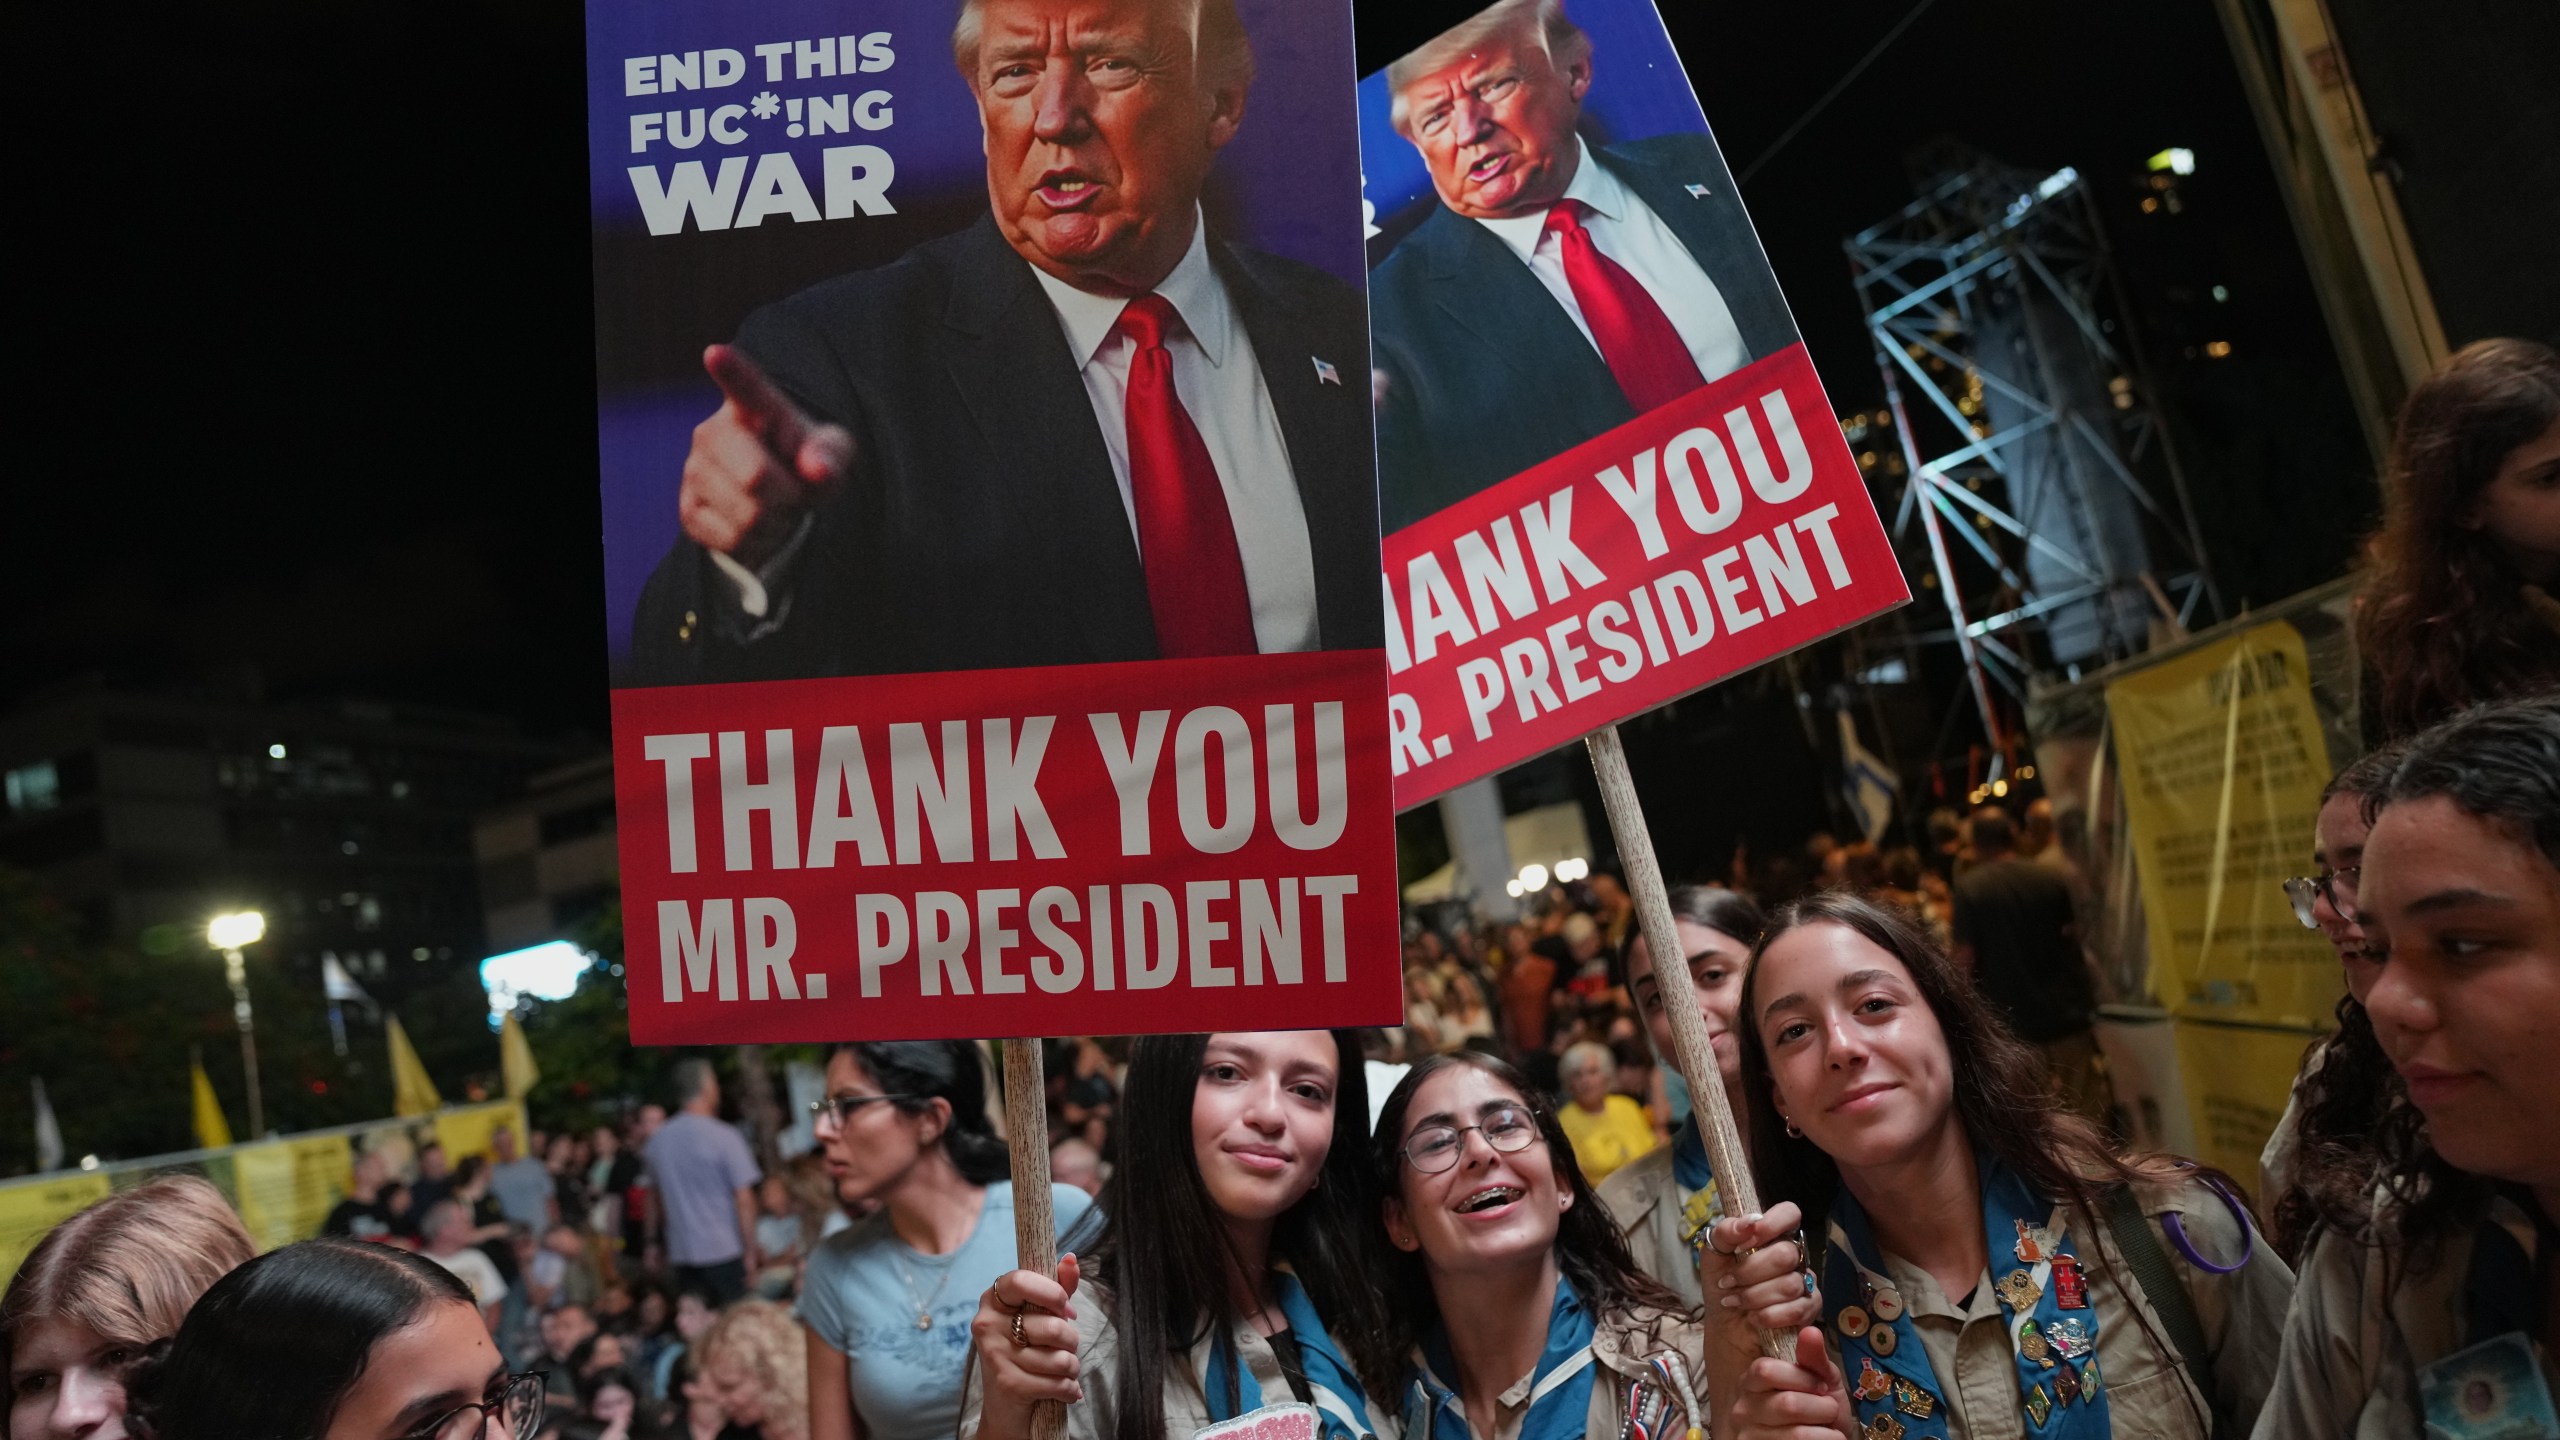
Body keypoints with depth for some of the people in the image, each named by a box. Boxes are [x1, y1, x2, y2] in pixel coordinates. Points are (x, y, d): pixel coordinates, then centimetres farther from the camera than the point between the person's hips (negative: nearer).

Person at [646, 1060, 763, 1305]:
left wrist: (657, 1245, 26)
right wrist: (750, 1251, -5)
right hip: (724, 1254, -5)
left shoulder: (657, 1140, 6)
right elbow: (744, 1200, -12)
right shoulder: (724, 1136, -11)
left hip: (681, 1257, 5)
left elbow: (654, 1200, 16)